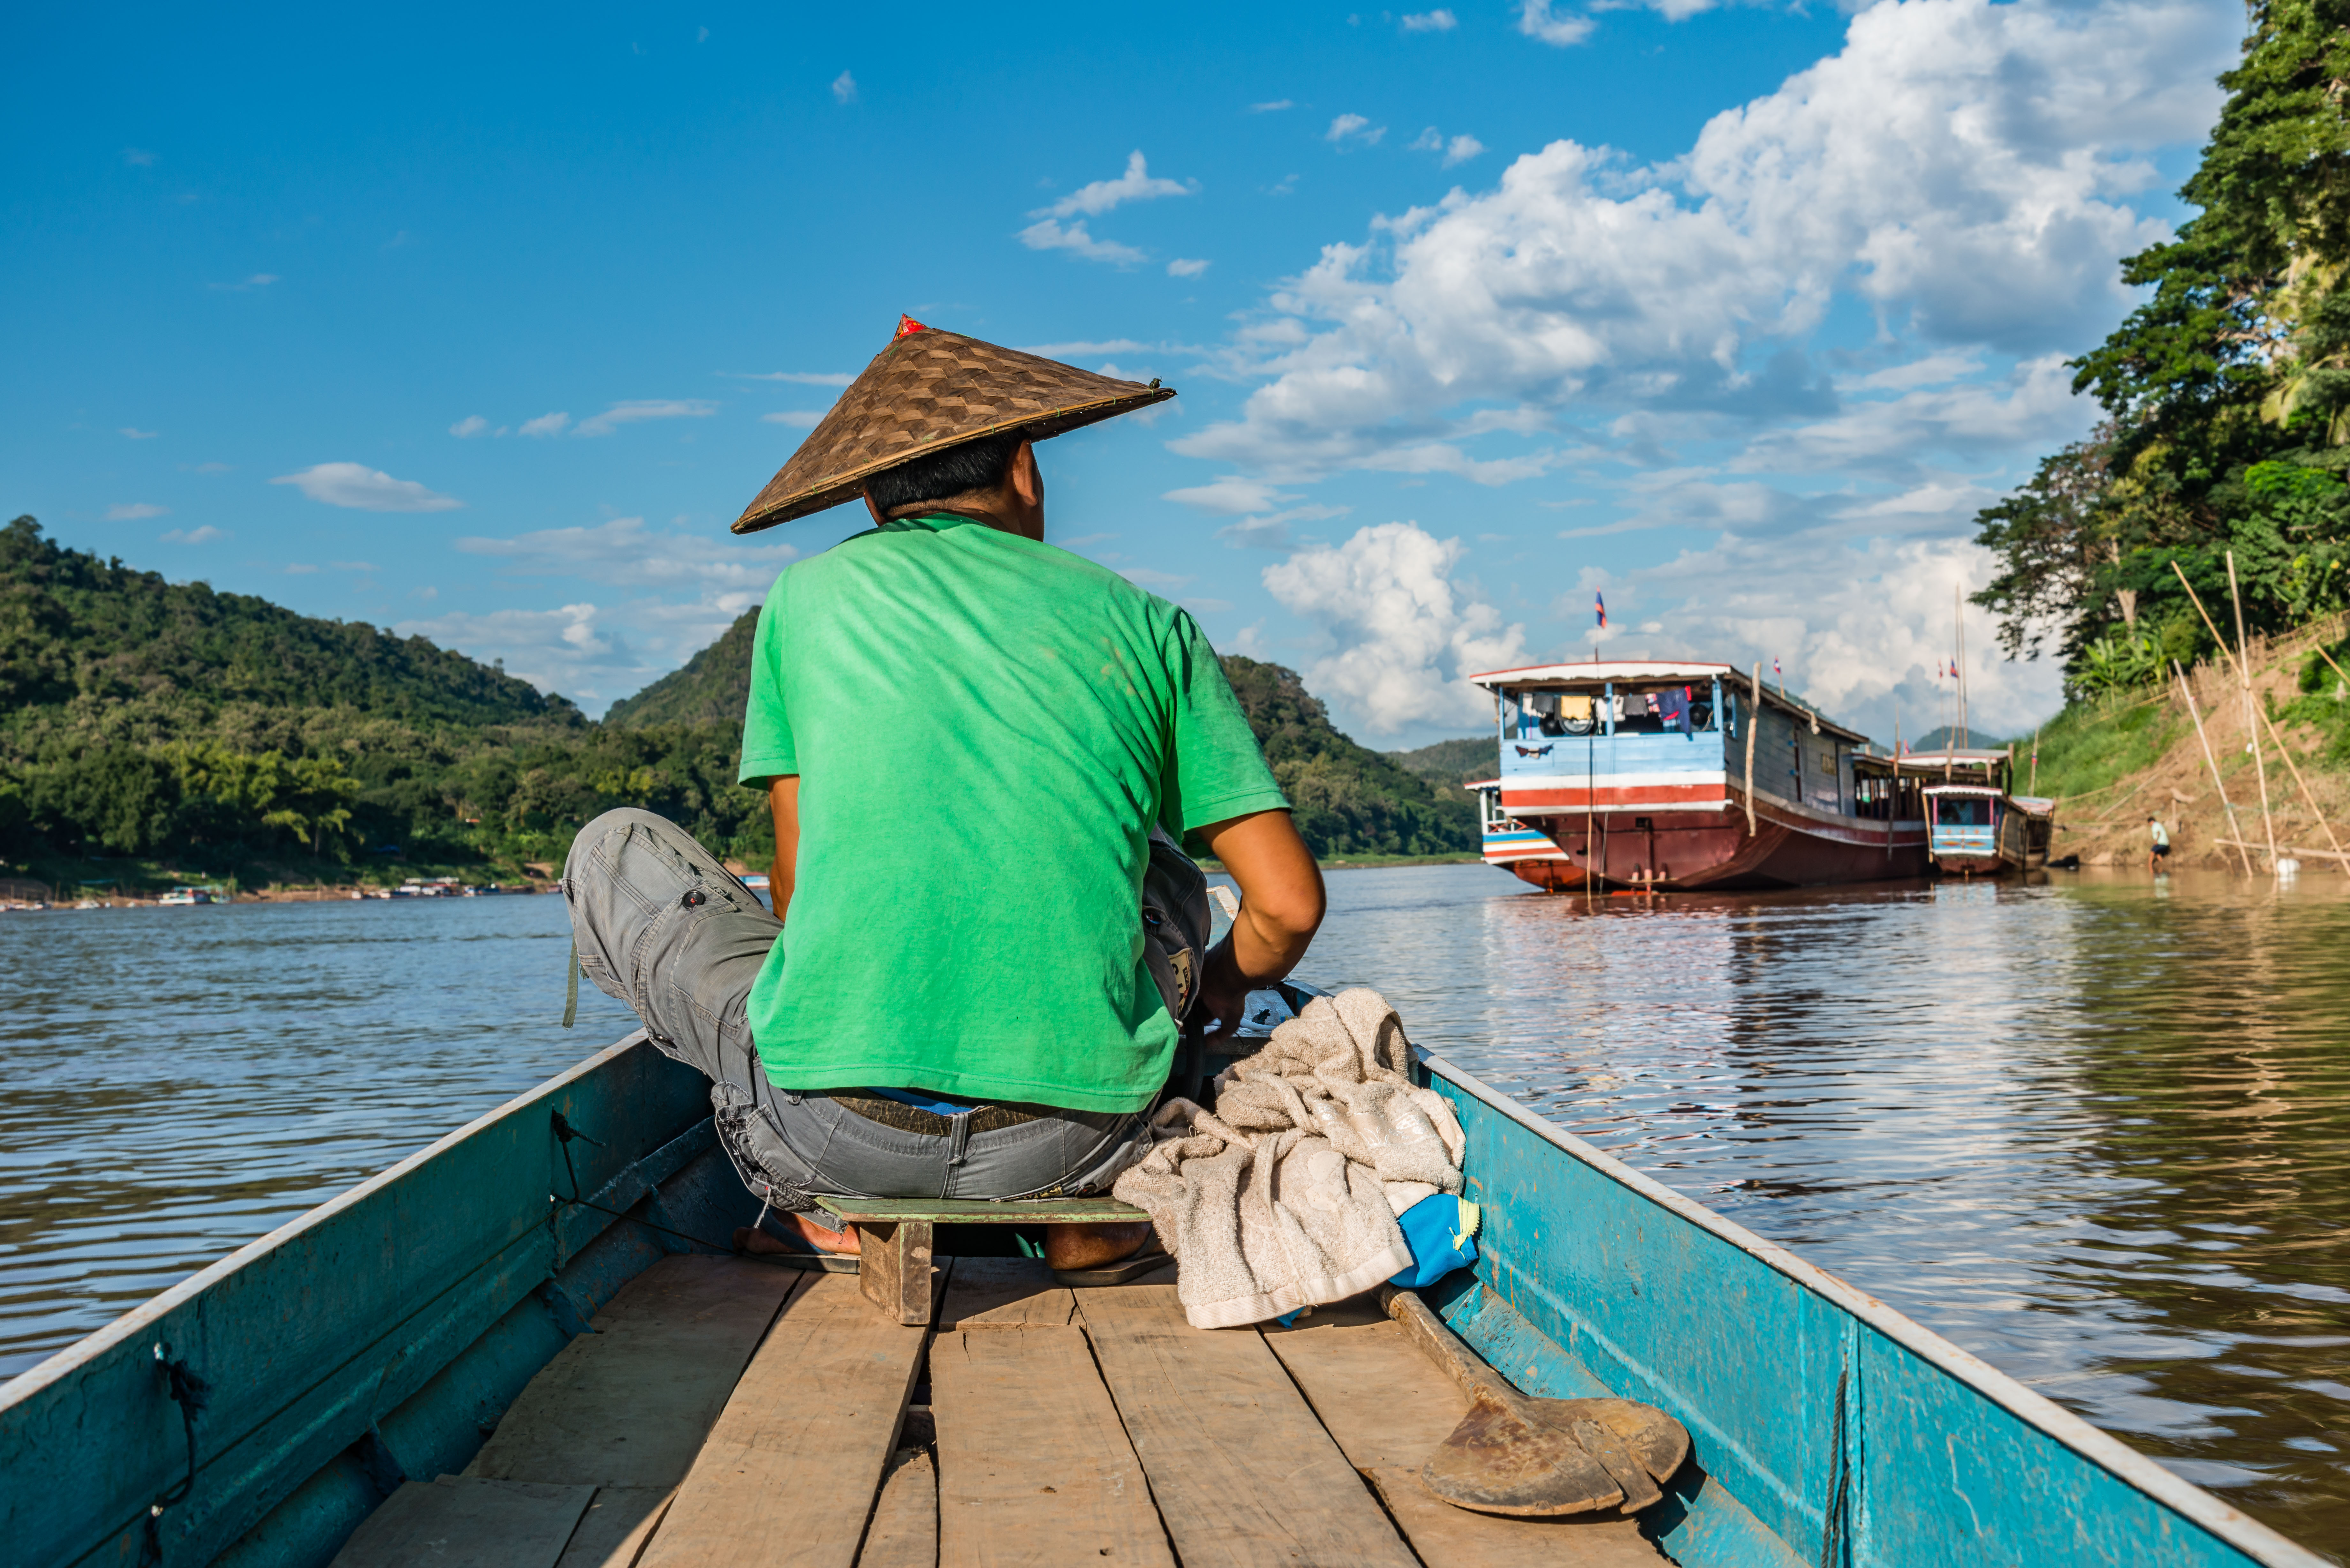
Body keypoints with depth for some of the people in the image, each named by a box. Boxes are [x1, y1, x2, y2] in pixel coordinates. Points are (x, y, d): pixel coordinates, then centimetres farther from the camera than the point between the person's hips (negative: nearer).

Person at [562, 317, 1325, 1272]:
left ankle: (823, 1203, 10)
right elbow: (1290, 905, 5)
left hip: (835, 1126, -1)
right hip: (1074, 1140, 2)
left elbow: (798, 886, 11)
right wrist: (1225, 983, 28)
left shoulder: (811, 593, 8)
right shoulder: (1148, 626, 8)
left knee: (615, 847, 22)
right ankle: (1087, 1208, 16)